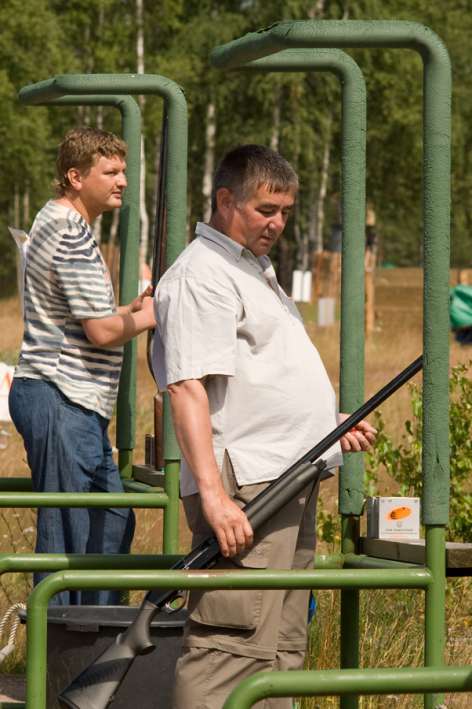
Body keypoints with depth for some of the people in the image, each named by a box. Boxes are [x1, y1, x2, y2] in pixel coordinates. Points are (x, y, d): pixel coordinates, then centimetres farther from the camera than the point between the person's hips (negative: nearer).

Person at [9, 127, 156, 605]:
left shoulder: (56, 224, 17)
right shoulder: (71, 236, -16)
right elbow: (101, 332, -20)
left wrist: (133, 309, 9)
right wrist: (147, 316, -1)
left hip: (73, 404, 11)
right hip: (61, 400, -11)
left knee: (113, 523, 16)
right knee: (67, 534, -6)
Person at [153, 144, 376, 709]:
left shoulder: (255, 269, 22)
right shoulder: (201, 275, -11)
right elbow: (188, 388, -21)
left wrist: (331, 424, 21)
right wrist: (214, 495, -28)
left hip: (288, 481, 11)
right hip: (244, 491, -11)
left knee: (281, 645, 12)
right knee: (234, 644, -17)